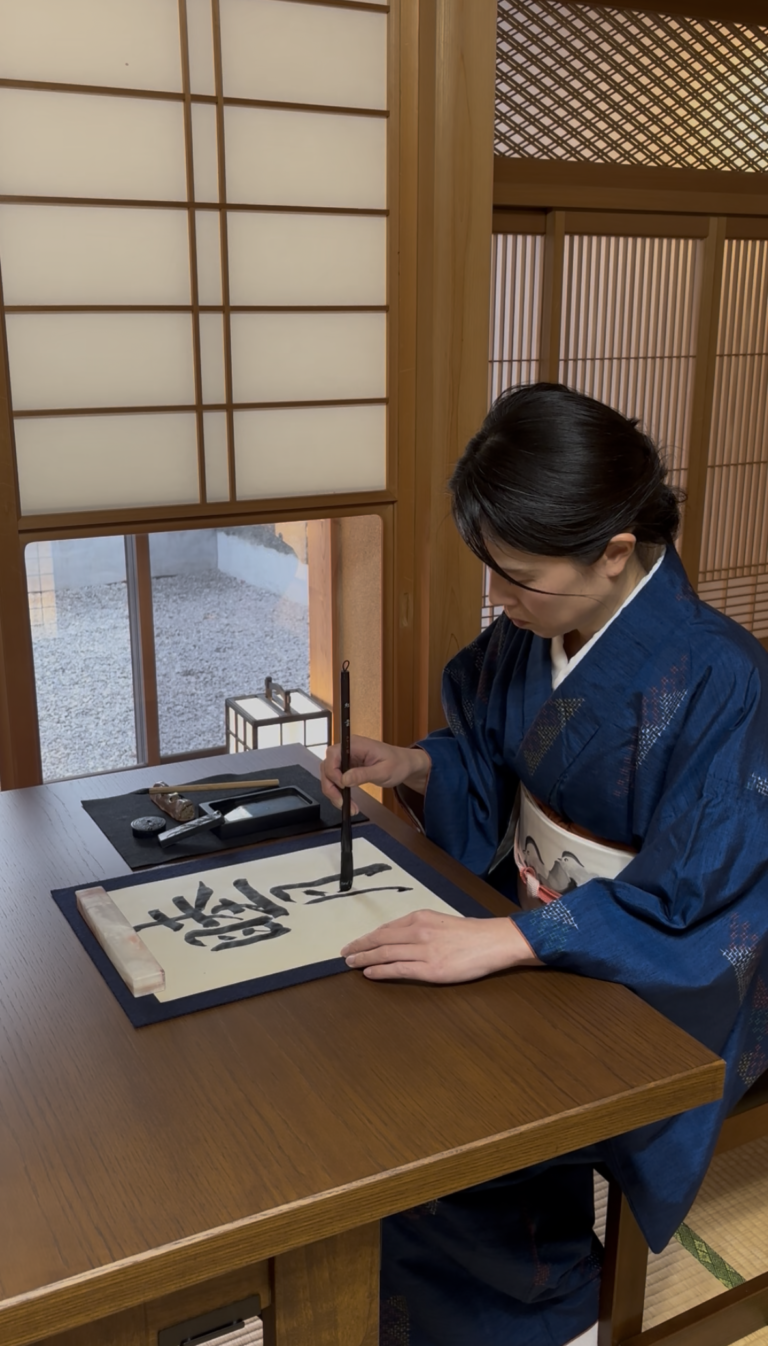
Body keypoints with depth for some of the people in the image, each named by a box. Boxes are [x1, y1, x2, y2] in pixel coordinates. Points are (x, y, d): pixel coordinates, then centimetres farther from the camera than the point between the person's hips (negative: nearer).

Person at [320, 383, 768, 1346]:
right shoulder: (538, 628, -6)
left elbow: (690, 912, -27)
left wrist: (499, 942, -36)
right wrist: (411, 765, -9)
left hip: (656, 991, -6)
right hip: (532, 916, 7)